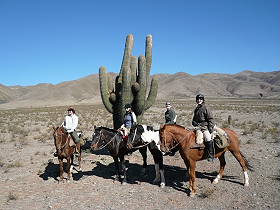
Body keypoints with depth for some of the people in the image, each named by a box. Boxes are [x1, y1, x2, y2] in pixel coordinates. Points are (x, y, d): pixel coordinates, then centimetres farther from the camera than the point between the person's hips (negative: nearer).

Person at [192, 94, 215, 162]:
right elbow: (194, 120, 26)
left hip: (205, 127, -7)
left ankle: (211, 155, -22)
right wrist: (195, 124, 4)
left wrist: (210, 129, -14)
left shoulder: (206, 108, -3)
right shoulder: (196, 109, 17)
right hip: (198, 127, 8)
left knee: (208, 138, -29)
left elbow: (211, 119, -5)